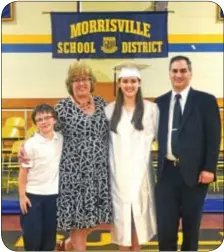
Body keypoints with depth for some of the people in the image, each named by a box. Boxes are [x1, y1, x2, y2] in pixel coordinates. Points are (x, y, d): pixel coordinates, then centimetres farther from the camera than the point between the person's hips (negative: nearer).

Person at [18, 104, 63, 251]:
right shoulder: (30, 144, -12)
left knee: (50, 232, 13)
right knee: (32, 233, 5)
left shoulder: (61, 139, -2)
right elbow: (23, 171, -7)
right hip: (33, 194, -3)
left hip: (53, 194, 3)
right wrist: (22, 195, -7)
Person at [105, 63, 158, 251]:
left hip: (140, 168, -1)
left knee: (139, 208, 6)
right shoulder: (110, 109, 5)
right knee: (120, 209, 7)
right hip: (118, 169, 1)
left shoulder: (151, 108, -1)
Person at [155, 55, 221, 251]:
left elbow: (214, 138, -3)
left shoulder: (206, 101, 0)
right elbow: (159, 135, 10)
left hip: (194, 172, -2)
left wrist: (209, 168, -10)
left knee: (191, 225, 13)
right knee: (165, 226, 3)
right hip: (167, 171, 2)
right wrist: (159, 164, 1)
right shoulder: (161, 102, 10)